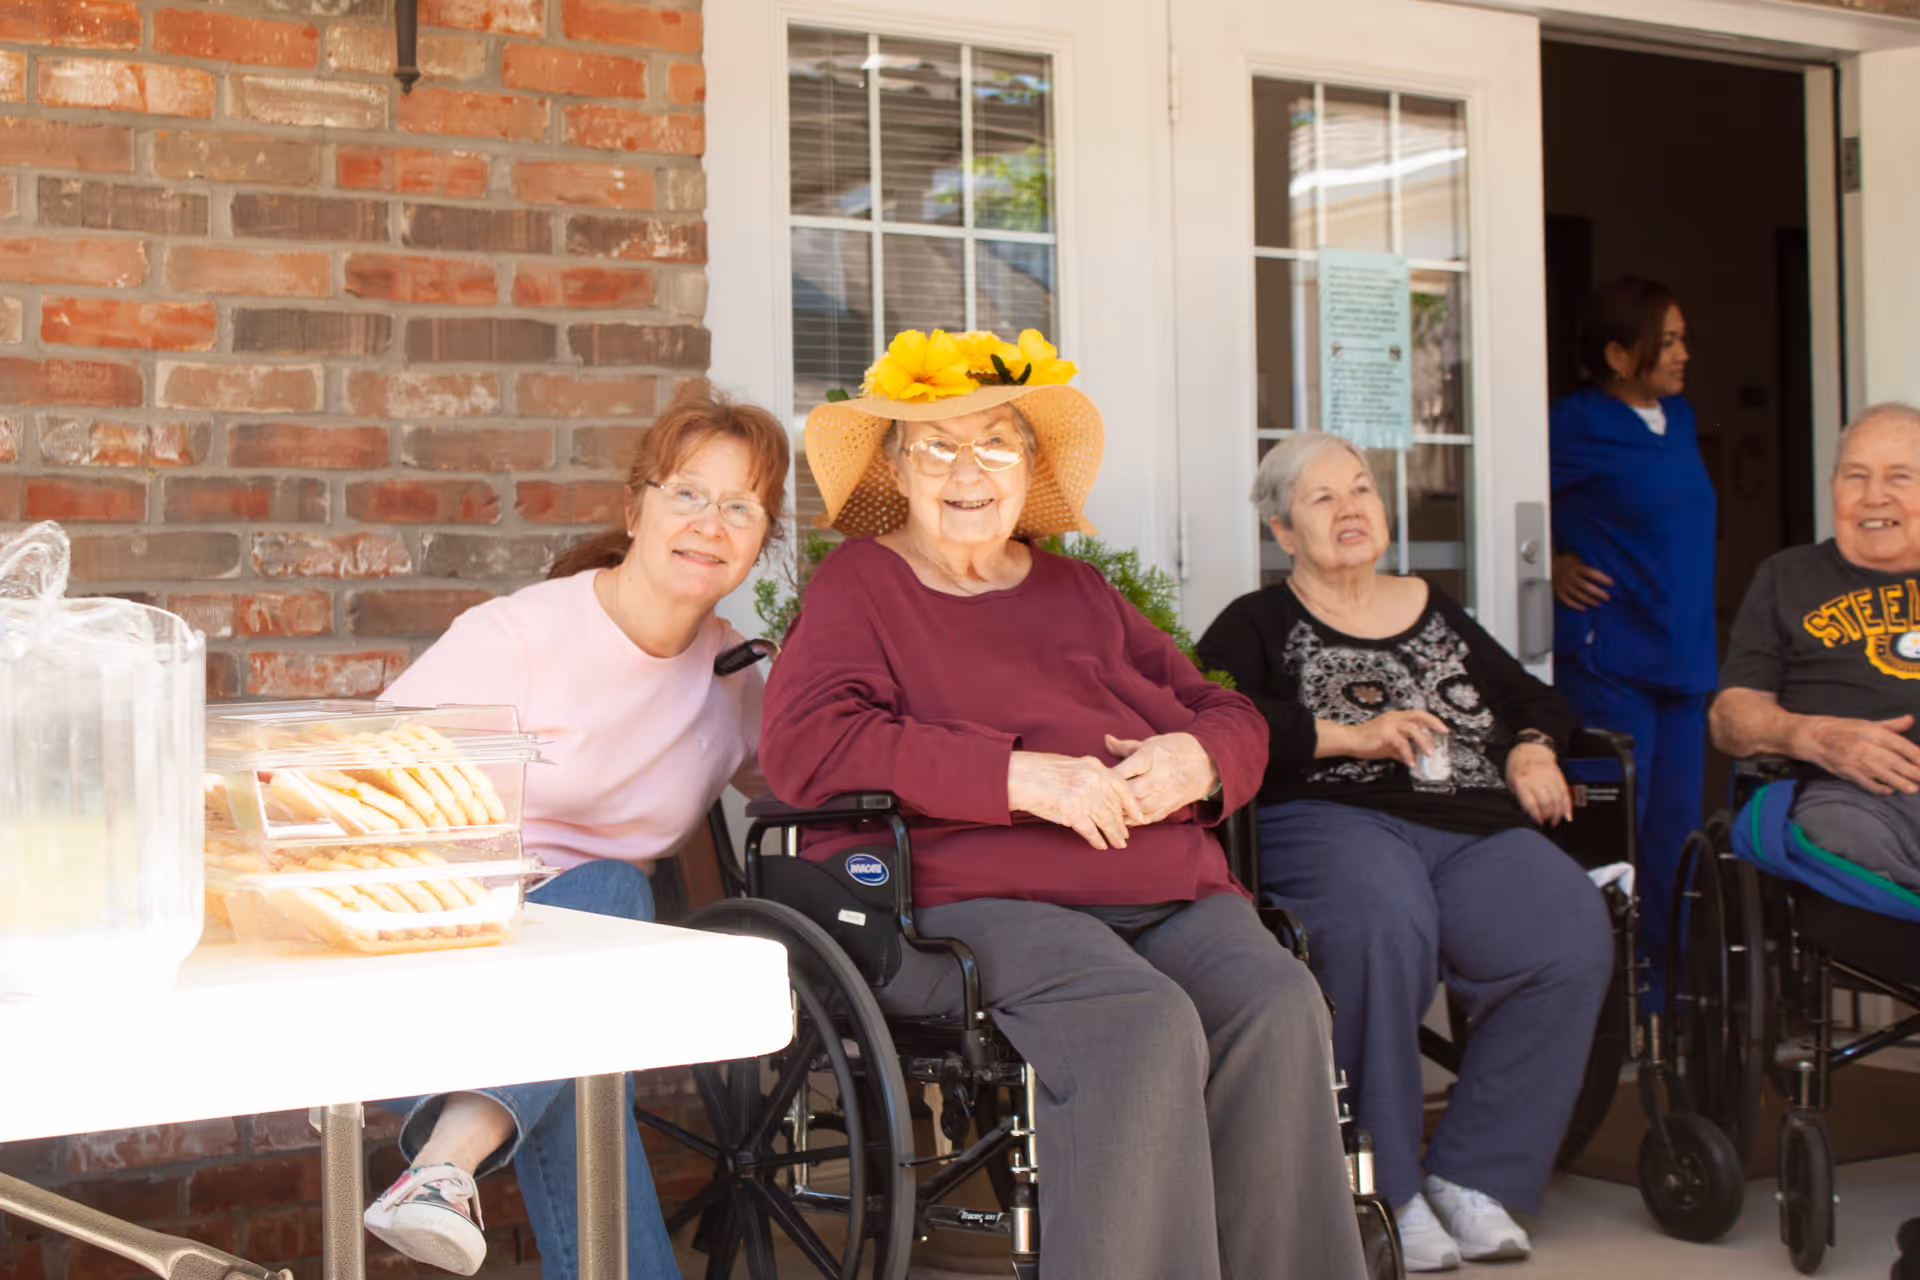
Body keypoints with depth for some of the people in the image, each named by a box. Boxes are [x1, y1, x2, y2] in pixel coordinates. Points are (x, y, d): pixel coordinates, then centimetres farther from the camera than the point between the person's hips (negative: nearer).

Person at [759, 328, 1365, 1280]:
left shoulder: (1076, 589, 28)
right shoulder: (859, 585, 12)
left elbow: (1232, 716, 27)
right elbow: (804, 743, -7)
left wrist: (1199, 759, -1)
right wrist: (1018, 776, -14)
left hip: (1172, 893, 5)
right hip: (991, 900, -5)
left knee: (1280, 1008, -26)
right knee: (1145, 1028, -34)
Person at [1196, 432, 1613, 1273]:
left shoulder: (1434, 612, 30)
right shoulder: (1259, 625, 15)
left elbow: (1531, 698, 33)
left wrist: (1532, 751, 10)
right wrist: (1347, 735, -10)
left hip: (1474, 827, 4)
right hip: (1331, 818, -4)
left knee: (1573, 935, -27)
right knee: (1384, 925, -39)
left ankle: (1473, 1176, -16)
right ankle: (1386, 1190, -24)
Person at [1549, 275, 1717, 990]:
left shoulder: (1678, 419, 14)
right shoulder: (1577, 429, -11)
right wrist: (1552, 564, -10)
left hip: (1682, 660, 8)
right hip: (1607, 658, -8)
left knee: (1675, 831, 11)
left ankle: (1667, 989, 20)